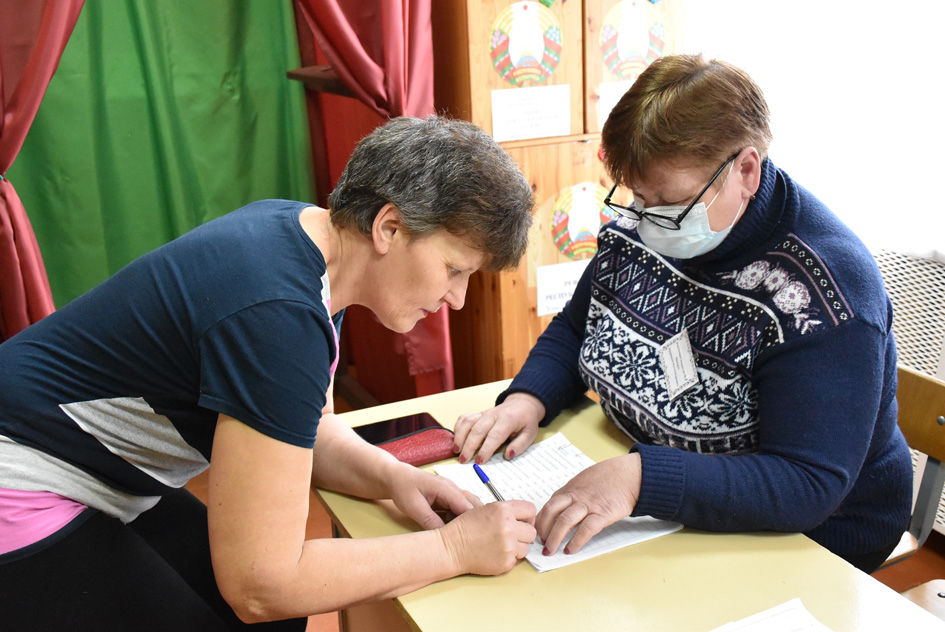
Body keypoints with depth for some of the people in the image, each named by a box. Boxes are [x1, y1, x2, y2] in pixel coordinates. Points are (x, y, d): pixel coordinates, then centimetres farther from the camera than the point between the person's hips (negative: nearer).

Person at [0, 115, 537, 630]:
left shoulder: (308, 230, -4)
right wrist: (455, 548, -23)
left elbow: (308, 427, 8)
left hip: (109, 488, 9)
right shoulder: (278, 315, -34)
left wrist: (389, 475, -11)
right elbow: (259, 586, -28)